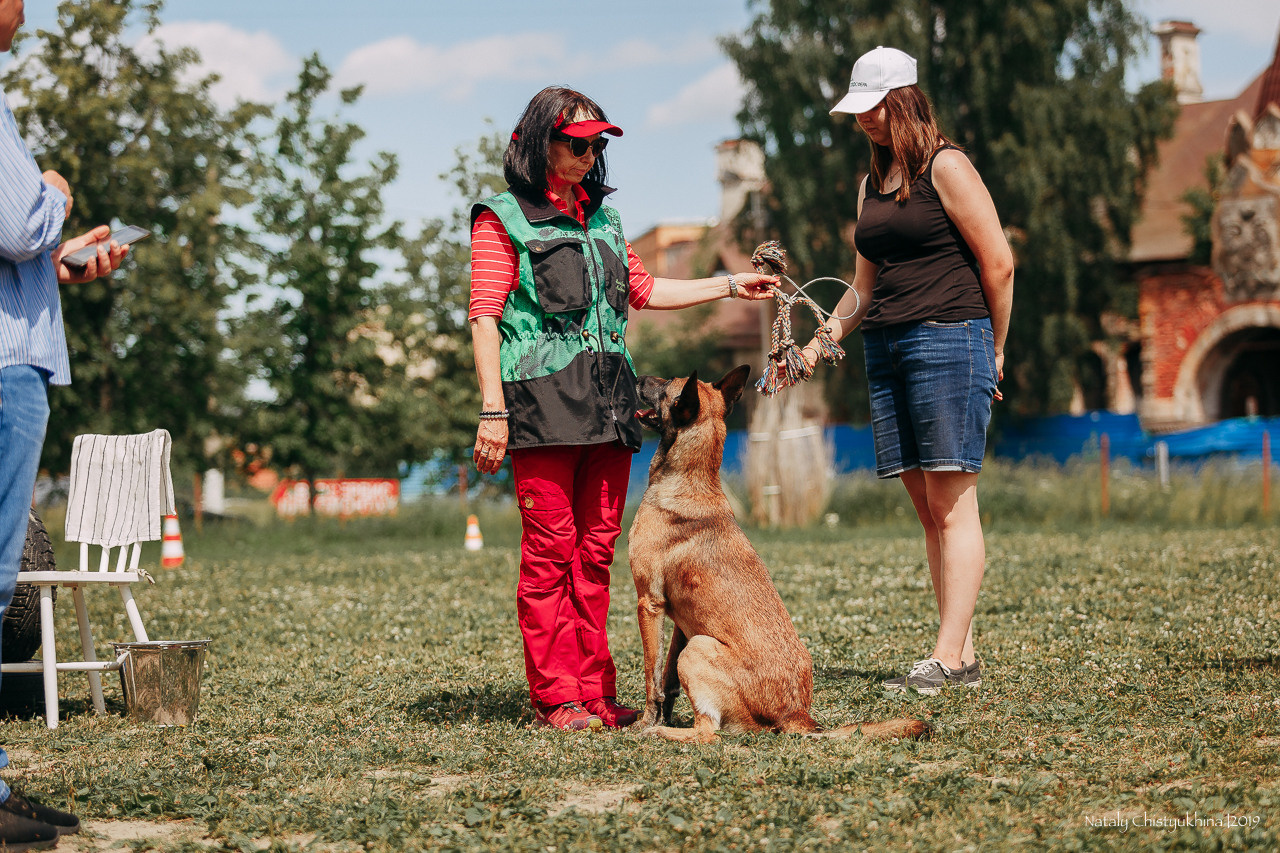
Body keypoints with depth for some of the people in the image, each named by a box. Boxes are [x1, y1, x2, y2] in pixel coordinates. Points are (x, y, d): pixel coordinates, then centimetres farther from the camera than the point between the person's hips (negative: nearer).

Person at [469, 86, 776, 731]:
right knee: (550, 547, -7)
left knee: (596, 549, 4)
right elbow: (485, 317, -4)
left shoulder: (600, 216, 21)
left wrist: (731, 286, 24)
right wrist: (492, 409, -12)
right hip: (541, 398, -6)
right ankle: (555, 697, -3)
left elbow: (644, 291, 28)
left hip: (607, 403, 6)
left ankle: (594, 692, 7)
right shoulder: (503, 218, 2)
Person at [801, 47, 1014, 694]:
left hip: (948, 340, -8)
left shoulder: (945, 167, -5)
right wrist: (819, 343, 11)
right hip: (885, 348, 8)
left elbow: (998, 262, -6)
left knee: (952, 506, -8)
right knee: (928, 511, 4)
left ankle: (946, 658, -10)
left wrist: (993, 352, 0)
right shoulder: (872, 185, 19)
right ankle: (965, 657, 6)